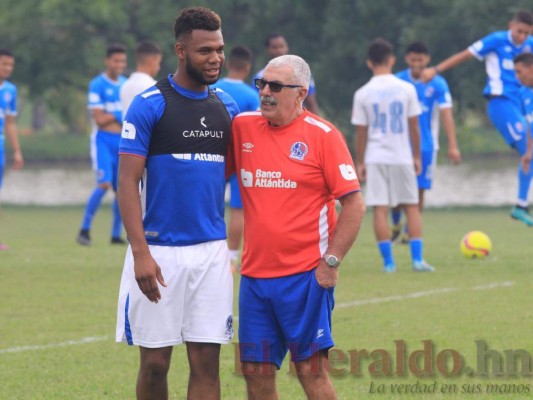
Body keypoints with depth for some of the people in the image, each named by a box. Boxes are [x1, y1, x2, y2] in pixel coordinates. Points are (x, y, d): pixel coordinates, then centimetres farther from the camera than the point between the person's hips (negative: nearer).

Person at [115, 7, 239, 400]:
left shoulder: (227, 107, 10)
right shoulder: (149, 105, -6)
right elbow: (127, 181, -8)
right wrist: (140, 252, -17)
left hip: (212, 250, 4)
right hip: (159, 250, -4)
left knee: (206, 364, 0)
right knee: (155, 363, 2)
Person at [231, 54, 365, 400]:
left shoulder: (322, 135, -5)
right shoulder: (243, 128, 7)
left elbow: (354, 204, -5)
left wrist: (331, 261, -11)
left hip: (306, 276, -5)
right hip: (255, 274, 5)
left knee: (312, 370, -5)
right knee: (257, 371, 5)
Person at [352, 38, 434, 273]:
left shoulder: (362, 94, -3)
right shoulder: (407, 89, -2)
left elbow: (361, 132, 0)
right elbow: (414, 127, 1)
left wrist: (360, 163, 8)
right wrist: (417, 156, 11)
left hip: (375, 158, -1)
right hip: (402, 157, 1)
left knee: (380, 209, 0)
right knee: (412, 207, 9)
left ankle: (388, 262, -3)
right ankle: (417, 259, 2)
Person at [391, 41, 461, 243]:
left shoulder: (438, 84, -5)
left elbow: (446, 114, -8)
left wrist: (452, 146, -15)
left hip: (426, 145, 0)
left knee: (419, 190, 1)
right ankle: (396, 225, 19)